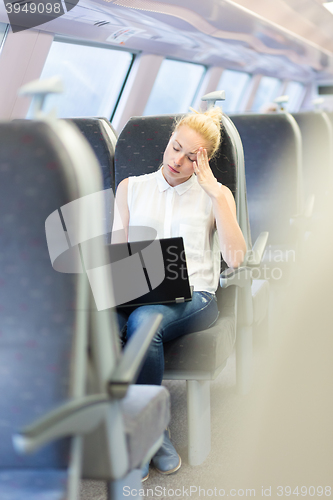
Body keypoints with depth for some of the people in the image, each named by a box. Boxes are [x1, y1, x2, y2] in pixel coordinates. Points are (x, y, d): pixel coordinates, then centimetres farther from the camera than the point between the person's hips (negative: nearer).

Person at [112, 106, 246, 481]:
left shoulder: (216, 195, 14)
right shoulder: (131, 188, 19)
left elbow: (235, 257, -3)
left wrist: (215, 191, -4)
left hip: (193, 296, -2)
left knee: (143, 321, -37)